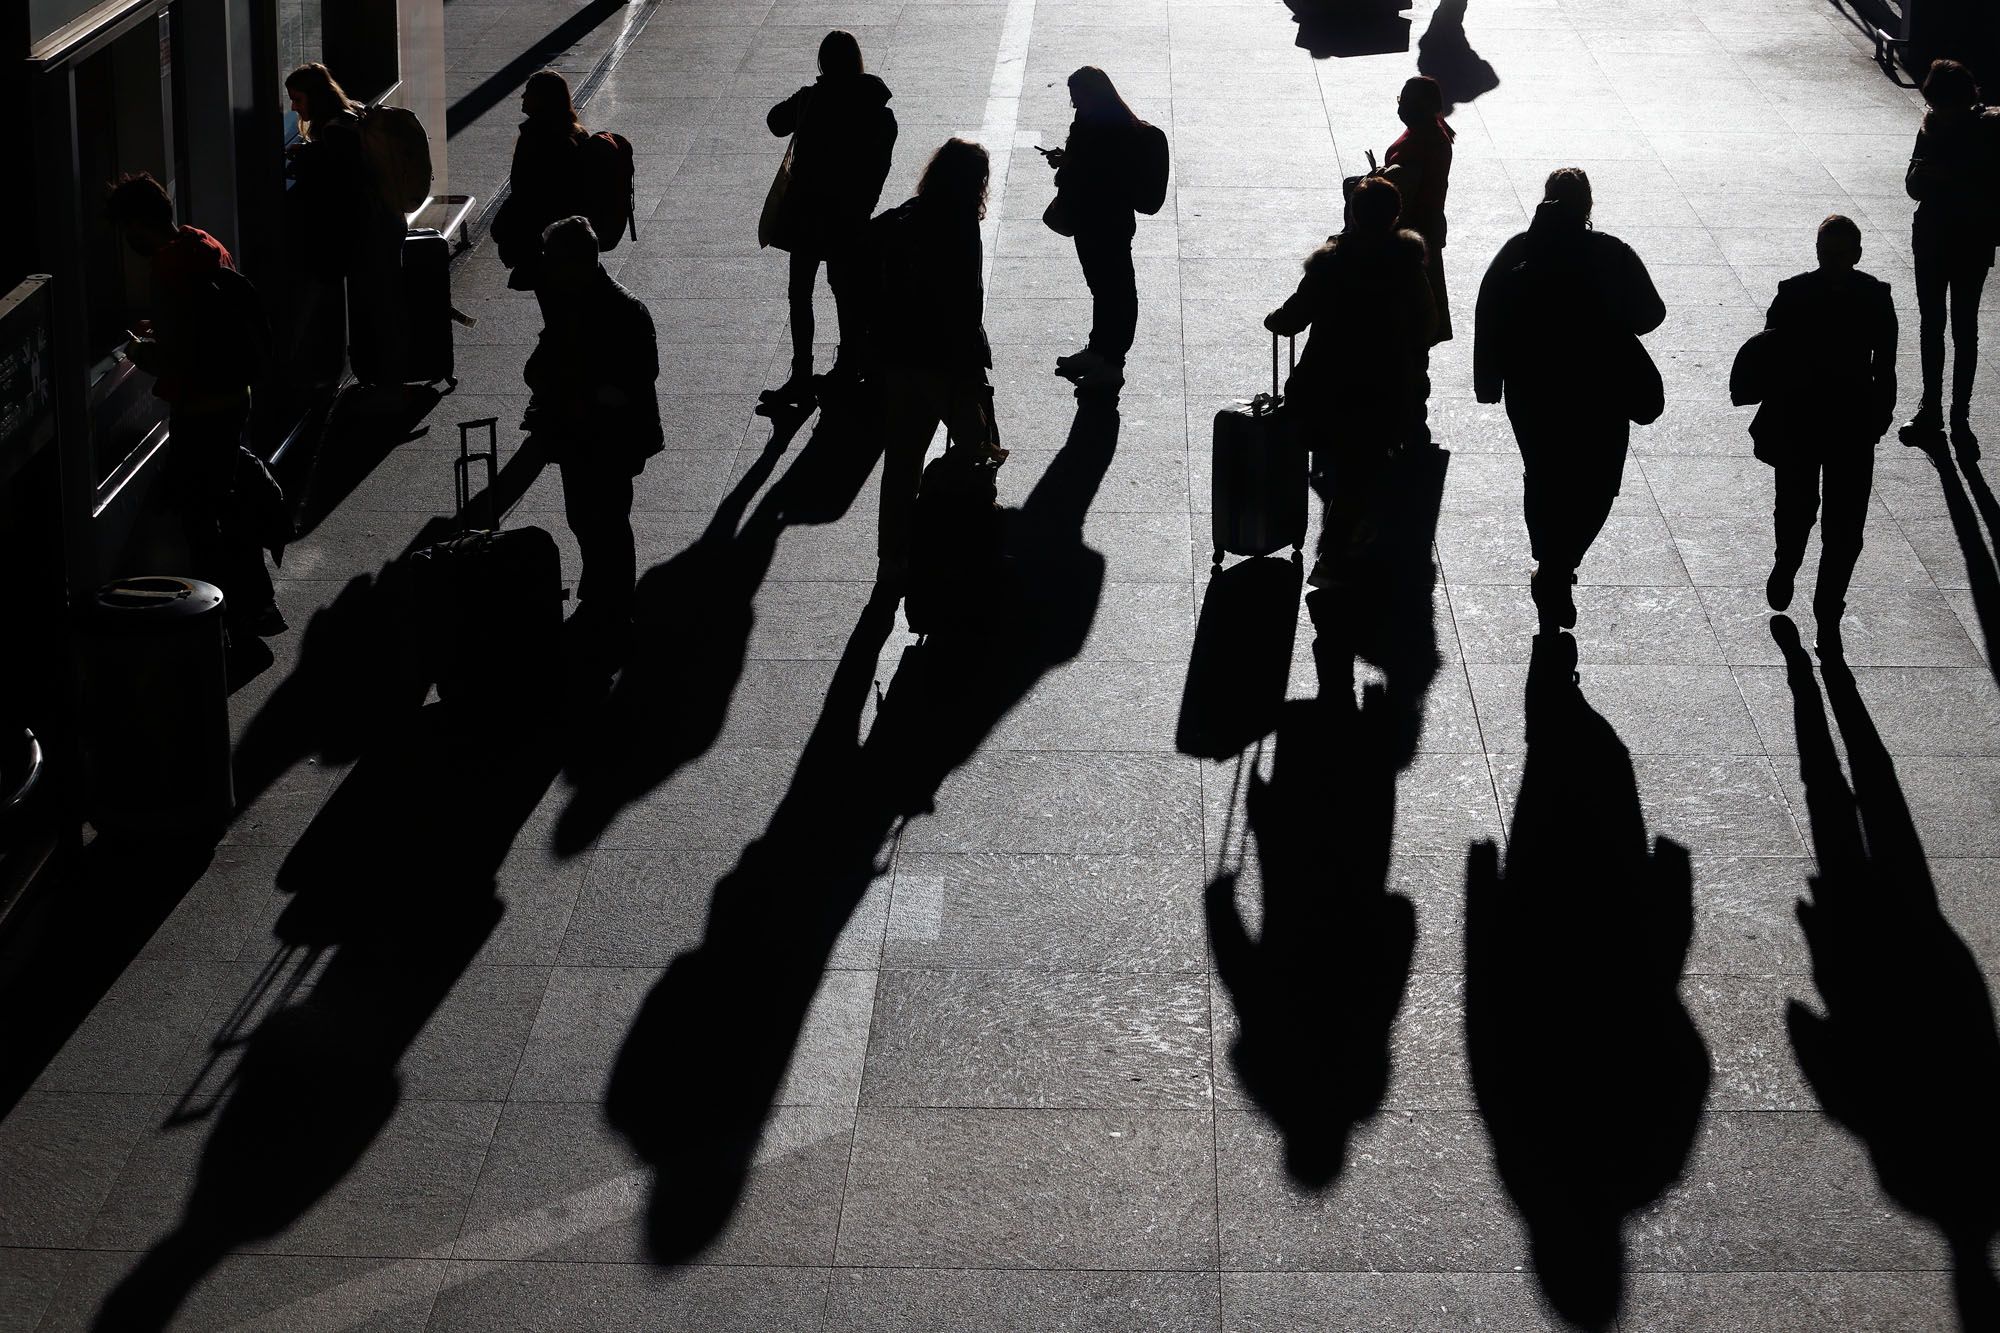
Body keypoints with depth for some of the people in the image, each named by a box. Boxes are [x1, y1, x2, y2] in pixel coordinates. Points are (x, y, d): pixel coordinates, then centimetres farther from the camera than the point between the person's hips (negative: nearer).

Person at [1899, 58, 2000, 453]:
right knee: (1931, 325, 12)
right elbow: (1914, 185, -2)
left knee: (1964, 330, 2)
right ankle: (1931, 410, 23)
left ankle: (1960, 417, 9)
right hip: (1932, 239, 4)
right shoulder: (1934, 127, -2)